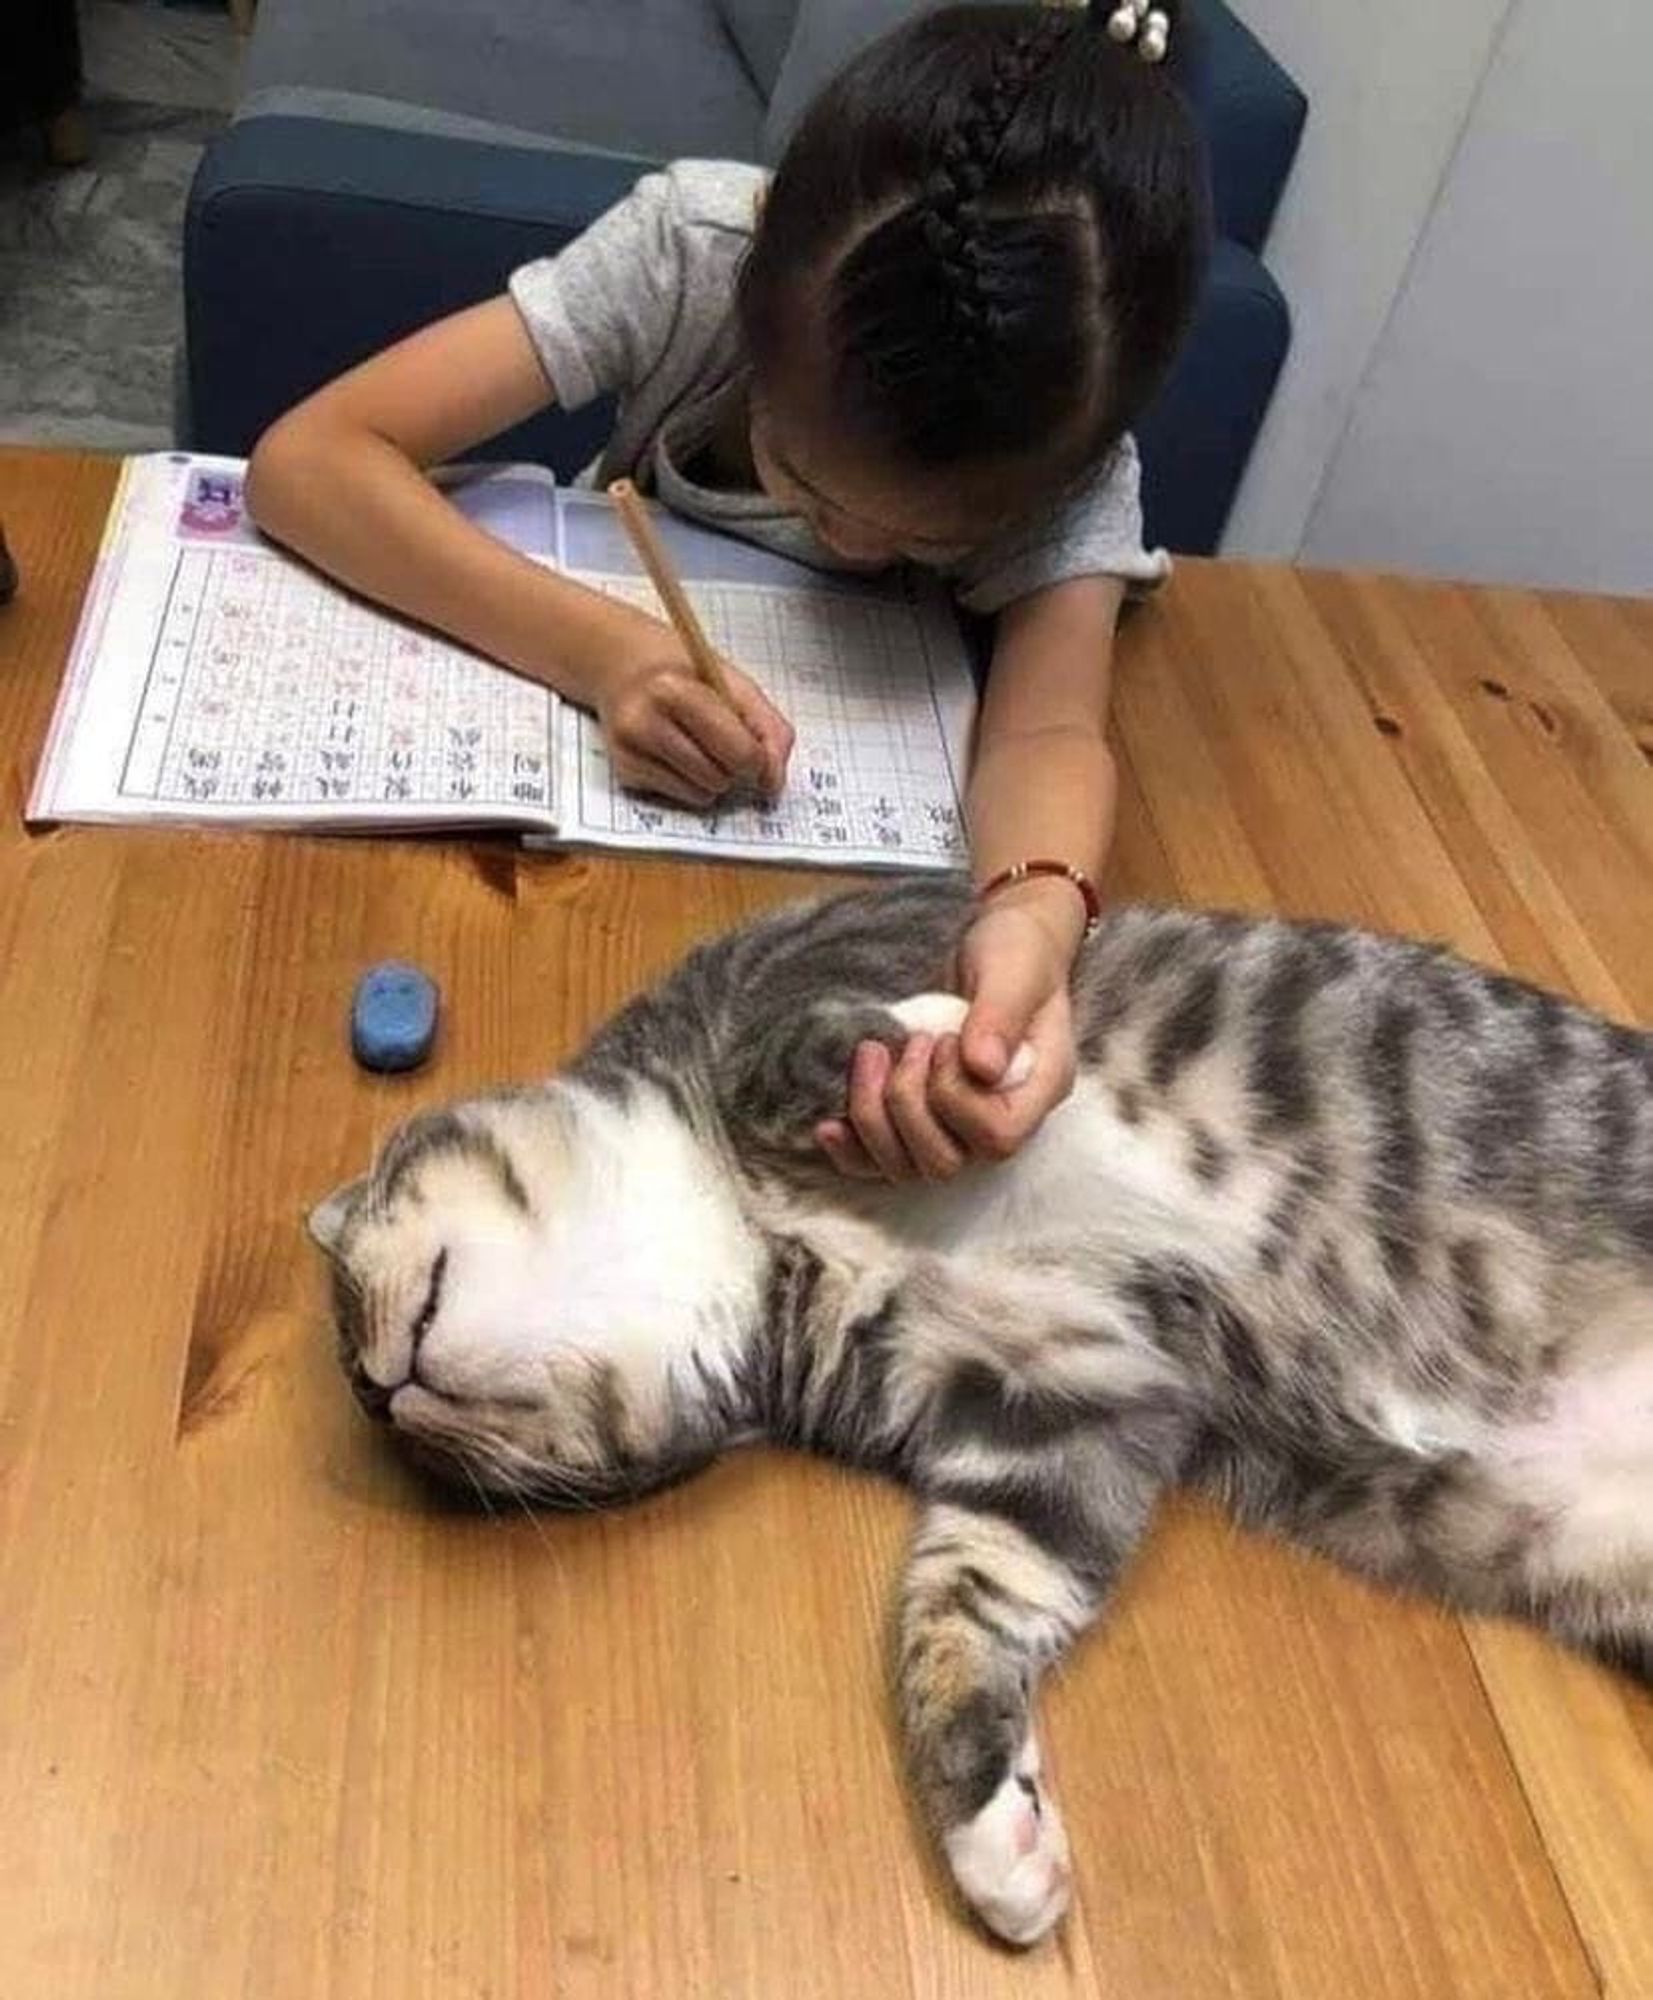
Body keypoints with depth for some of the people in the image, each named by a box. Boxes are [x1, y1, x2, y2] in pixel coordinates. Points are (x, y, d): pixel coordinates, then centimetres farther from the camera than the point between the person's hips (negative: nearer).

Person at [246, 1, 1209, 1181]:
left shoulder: (1062, 450, -24)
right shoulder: (694, 243, -25)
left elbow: (1050, 727, -37)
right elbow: (310, 459, -29)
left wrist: (1036, 921, -59)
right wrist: (596, 648, -44)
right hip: (589, 759, 0)